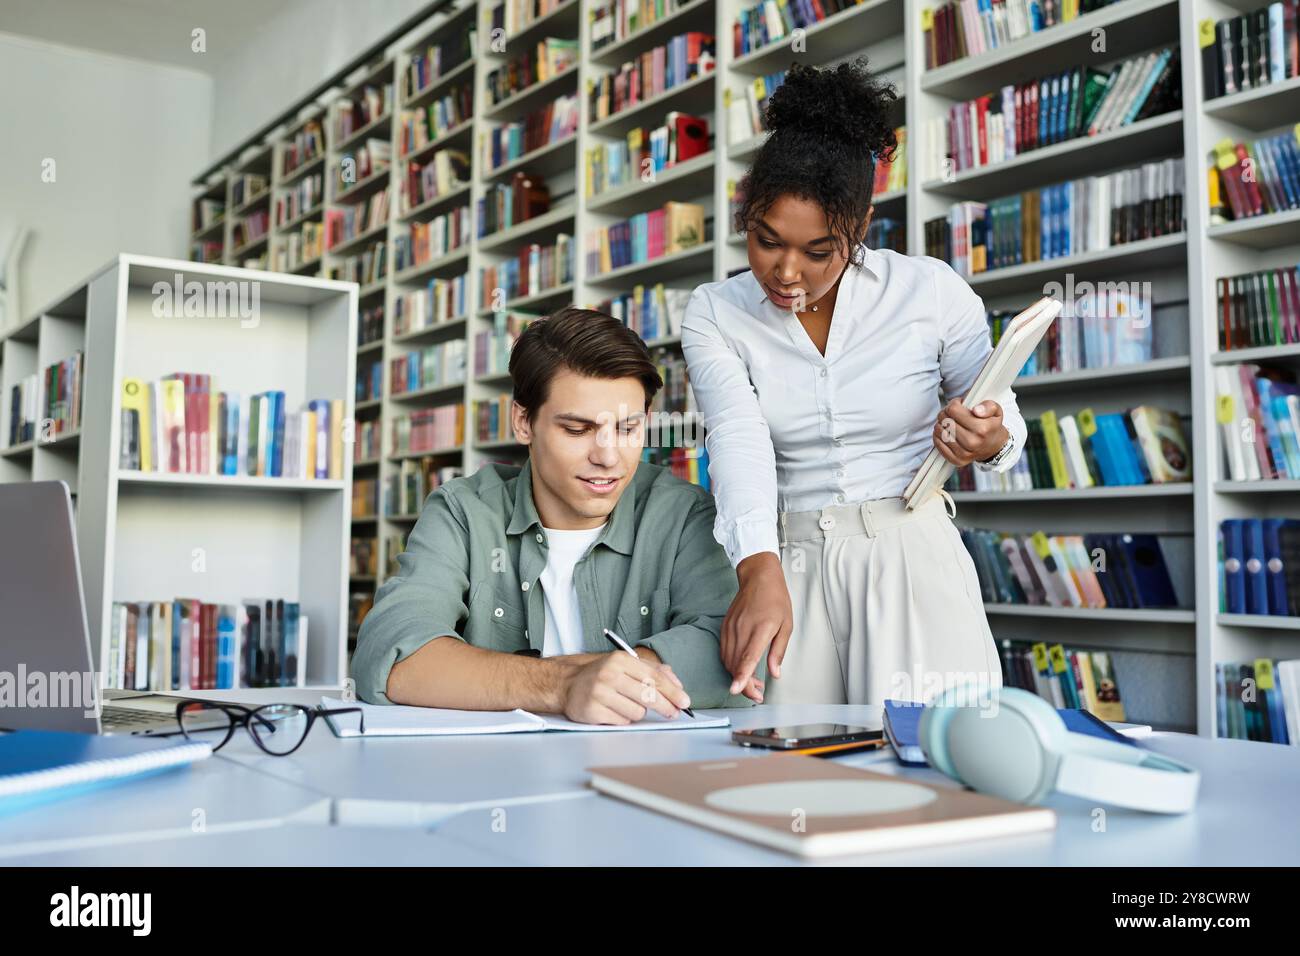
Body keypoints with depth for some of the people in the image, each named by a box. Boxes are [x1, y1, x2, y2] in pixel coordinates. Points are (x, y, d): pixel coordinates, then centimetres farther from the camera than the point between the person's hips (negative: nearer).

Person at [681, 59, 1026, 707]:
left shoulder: (933, 293, -1)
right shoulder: (713, 314, 0)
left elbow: (1003, 420, 11)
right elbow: (739, 440, -17)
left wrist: (990, 442, -14)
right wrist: (759, 573, -33)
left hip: (913, 549, -1)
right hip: (786, 561, 1)